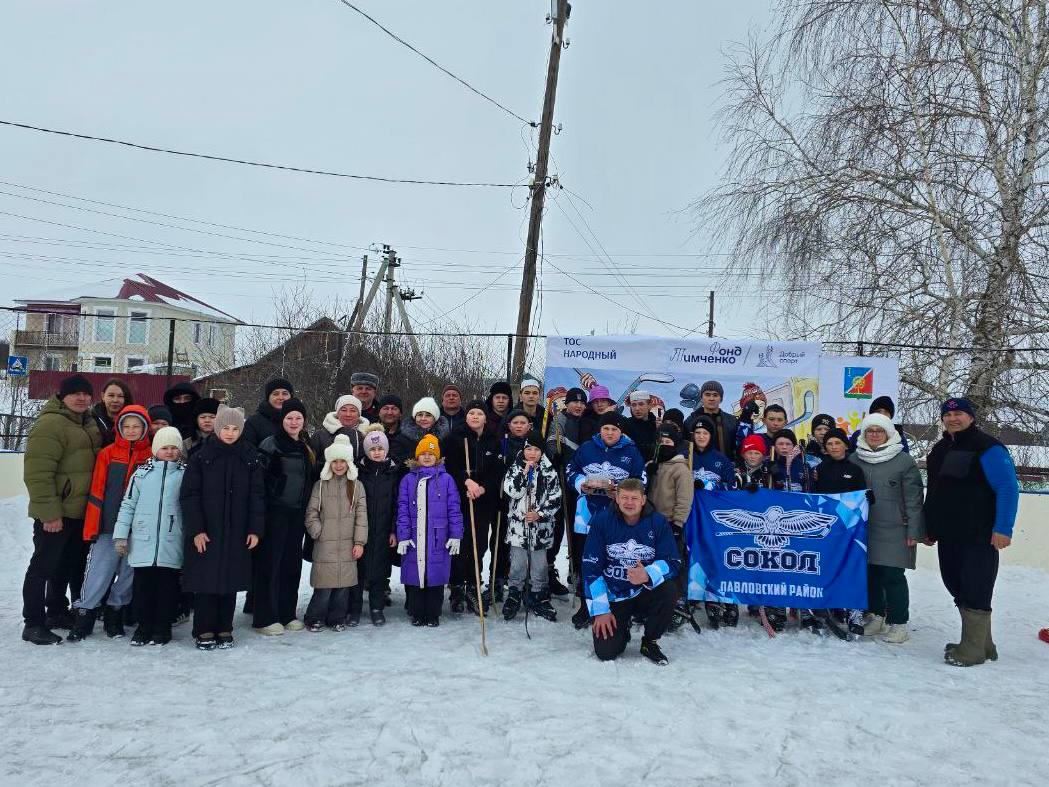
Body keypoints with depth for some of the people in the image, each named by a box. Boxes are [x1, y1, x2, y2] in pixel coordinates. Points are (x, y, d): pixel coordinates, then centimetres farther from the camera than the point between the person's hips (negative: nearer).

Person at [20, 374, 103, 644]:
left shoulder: (89, 424, 13)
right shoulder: (50, 424, -15)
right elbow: (38, 472, -20)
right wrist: (49, 512, -23)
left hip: (80, 512, 9)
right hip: (55, 515, -9)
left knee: (70, 564, 18)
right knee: (43, 566, -1)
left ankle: (57, 612, 32)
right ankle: (33, 623, 7)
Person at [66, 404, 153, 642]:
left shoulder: (152, 456, 1)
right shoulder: (107, 454, 2)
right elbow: (97, 493, 1)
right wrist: (92, 527, -3)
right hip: (108, 526, -1)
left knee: (128, 573, 9)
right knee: (98, 571, 0)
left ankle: (114, 615, 24)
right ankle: (84, 617, 11)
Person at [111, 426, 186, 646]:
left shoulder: (185, 474, 4)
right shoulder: (142, 473, 7)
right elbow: (128, 505, 8)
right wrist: (121, 535, 3)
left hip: (171, 543, -1)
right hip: (142, 541, 1)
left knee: (167, 585, 4)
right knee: (142, 584, 7)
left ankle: (162, 628, 17)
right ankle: (144, 626, 20)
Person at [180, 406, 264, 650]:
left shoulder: (249, 458, 5)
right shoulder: (201, 457, -1)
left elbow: (257, 495, 4)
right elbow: (189, 495, -4)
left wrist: (255, 529, -2)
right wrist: (195, 529, -11)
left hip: (236, 533, 2)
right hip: (206, 532, -2)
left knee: (230, 580, 7)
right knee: (206, 580, 1)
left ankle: (224, 629, 20)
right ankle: (204, 631, 13)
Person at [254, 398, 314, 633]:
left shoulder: (306, 447, 14)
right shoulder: (270, 444, -6)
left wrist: (307, 512, 16)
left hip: (297, 514, 6)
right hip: (275, 512, -6)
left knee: (292, 563, 10)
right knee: (270, 562, -3)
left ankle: (287, 614, 20)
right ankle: (265, 618, 4)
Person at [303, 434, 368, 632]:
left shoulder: (357, 486, 7)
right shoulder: (320, 485, 6)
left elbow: (361, 516, 3)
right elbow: (311, 513, 6)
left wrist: (359, 542, -3)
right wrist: (318, 533, -5)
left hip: (348, 545, 1)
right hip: (325, 545, -1)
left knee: (344, 583, 4)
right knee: (324, 585, -4)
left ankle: (337, 619, 20)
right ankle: (315, 618, 14)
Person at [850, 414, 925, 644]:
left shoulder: (904, 461, -3)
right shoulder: (855, 459, 8)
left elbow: (914, 499, -4)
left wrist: (913, 531, -8)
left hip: (893, 530, -4)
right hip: (864, 529, 4)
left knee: (892, 576, -4)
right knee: (870, 574, 9)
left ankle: (898, 623, 9)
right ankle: (876, 617, 25)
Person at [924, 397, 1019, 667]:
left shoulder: (988, 448, -10)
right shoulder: (940, 450, 15)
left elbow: (1008, 489, -14)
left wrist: (1003, 528, -19)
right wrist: (930, 528, 21)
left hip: (978, 537, -8)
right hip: (948, 537, 9)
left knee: (975, 593, -3)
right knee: (958, 589, 13)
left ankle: (973, 650, 5)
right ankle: (982, 644, 26)